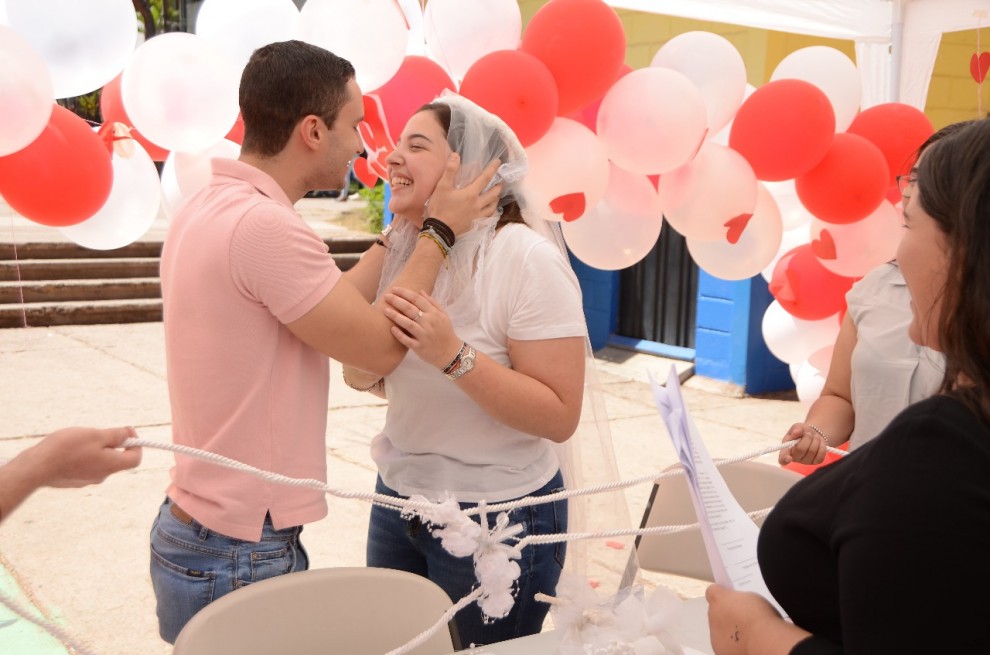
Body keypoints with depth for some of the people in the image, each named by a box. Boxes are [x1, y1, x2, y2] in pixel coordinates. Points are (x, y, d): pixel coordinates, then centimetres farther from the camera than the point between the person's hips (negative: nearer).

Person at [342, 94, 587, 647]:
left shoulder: (526, 258, -19)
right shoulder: (401, 250, 2)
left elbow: (560, 417, -22)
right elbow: (364, 377, 11)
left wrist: (453, 355, -32)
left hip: (498, 517, -6)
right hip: (398, 499, 7)